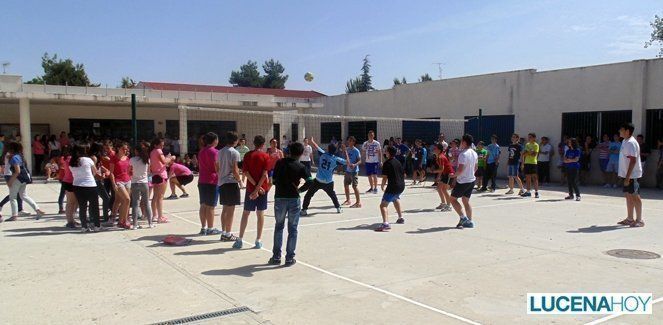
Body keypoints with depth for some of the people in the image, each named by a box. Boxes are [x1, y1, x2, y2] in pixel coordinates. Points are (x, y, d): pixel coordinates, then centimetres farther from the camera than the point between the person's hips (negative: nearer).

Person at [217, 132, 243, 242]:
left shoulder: (220, 152, 11)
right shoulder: (234, 153, -12)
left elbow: (217, 168, 14)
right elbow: (235, 171, -16)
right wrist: (240, 181, -4)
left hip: (221, 183, 8)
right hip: (231, 183, -8)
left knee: (225, 208, 14)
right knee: (230, 209, -2)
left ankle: (223, 232, 18)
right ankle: (228, 234, 0)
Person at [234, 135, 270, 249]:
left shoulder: (248, 155, 1)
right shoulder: (265, 156, -4)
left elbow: (245, 172, -8)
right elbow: (264, 174, -13)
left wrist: (255, 186, -10)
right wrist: (257, 188, -13)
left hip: (250, 188, 1)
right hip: (262, 188, -1)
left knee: (245, 213, 9)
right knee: (260, 214, 5)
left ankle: (240, 240, 10)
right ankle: (258, 241, 8)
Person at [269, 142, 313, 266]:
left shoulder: (280, 163, 2)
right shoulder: (300, 167, -5)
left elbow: (274, 180, 4)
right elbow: (310, 181, -16)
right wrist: (299, 189, -2)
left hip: (279, 198, 2)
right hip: (294, 199, -2)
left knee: (279, 227, 17)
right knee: (292, 229, 8)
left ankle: (276, 256, 18)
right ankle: (289, 258, 9)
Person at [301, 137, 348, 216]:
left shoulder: (323, 154, -5)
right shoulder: (336, 159, -5)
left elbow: (316, 147, 8)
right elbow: (347, 161, 4)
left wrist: (312, 141, 28)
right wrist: (345, 152, 15)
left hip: (318, 181, -2)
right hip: (329, 182, 2)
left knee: (308, 195, 6)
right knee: (333, 195, 27)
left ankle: (304, 210, 0)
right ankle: (338, 208, 30)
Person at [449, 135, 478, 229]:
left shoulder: (463, 154, -20)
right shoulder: (474, 153, 8)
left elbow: (460, 169, -25)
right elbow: (475, 168, 17)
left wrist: (454, 175, -9)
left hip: (463, 181, -9)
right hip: (471, 180, 9)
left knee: (453, 199, 3)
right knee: (466, 200, 15)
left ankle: (463, 217, -4)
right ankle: (470, 221, 14)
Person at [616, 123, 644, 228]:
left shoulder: (631, 143, -17)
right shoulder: (625, 141, 12)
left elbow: (633, 161, -22)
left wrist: (628, 177, -23)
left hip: (632, 175, -9)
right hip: (627, 175, 9)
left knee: (635, 196, -3)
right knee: (628, 195, 13)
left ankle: (639, 220, 5)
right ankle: (629, 219, 21)